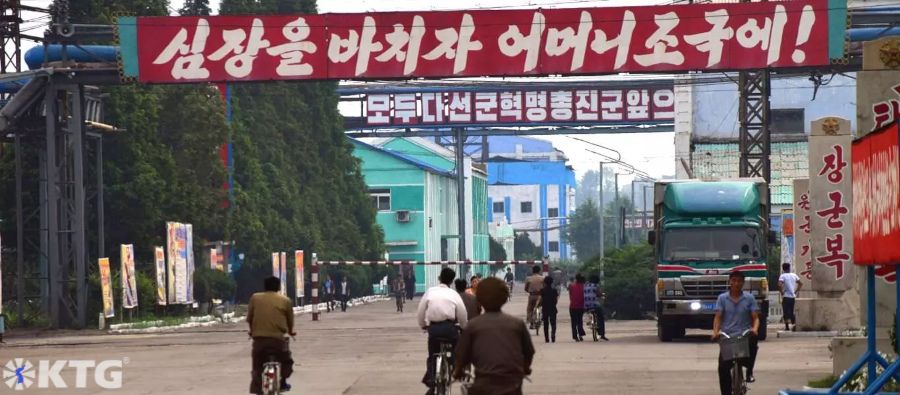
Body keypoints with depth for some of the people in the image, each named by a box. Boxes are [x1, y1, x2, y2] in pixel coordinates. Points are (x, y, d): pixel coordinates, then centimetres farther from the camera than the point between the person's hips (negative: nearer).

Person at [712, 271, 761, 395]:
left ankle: (749, 372, -12)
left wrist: (755, 329, -22)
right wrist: (715, 332, -18)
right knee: (723, 368, -9)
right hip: (727, 337, 1)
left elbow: (755, 317, 0)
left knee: (753, 341, -34)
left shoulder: (749, 298, 4)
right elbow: (718, 317, -1)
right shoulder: (722, 298, 5)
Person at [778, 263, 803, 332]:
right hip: (793, 297, 4)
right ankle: (794, 325, -1)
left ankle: (787, 327, -2)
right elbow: (801, 283, 11)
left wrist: (781, 292, -9)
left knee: (786, 312, 2)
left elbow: (779, 285, -23)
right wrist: (796, 291, 13)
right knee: (792, 312, 13)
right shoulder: (794, 275, 7)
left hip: (786, 296, -4)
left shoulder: (782, 276, -8)